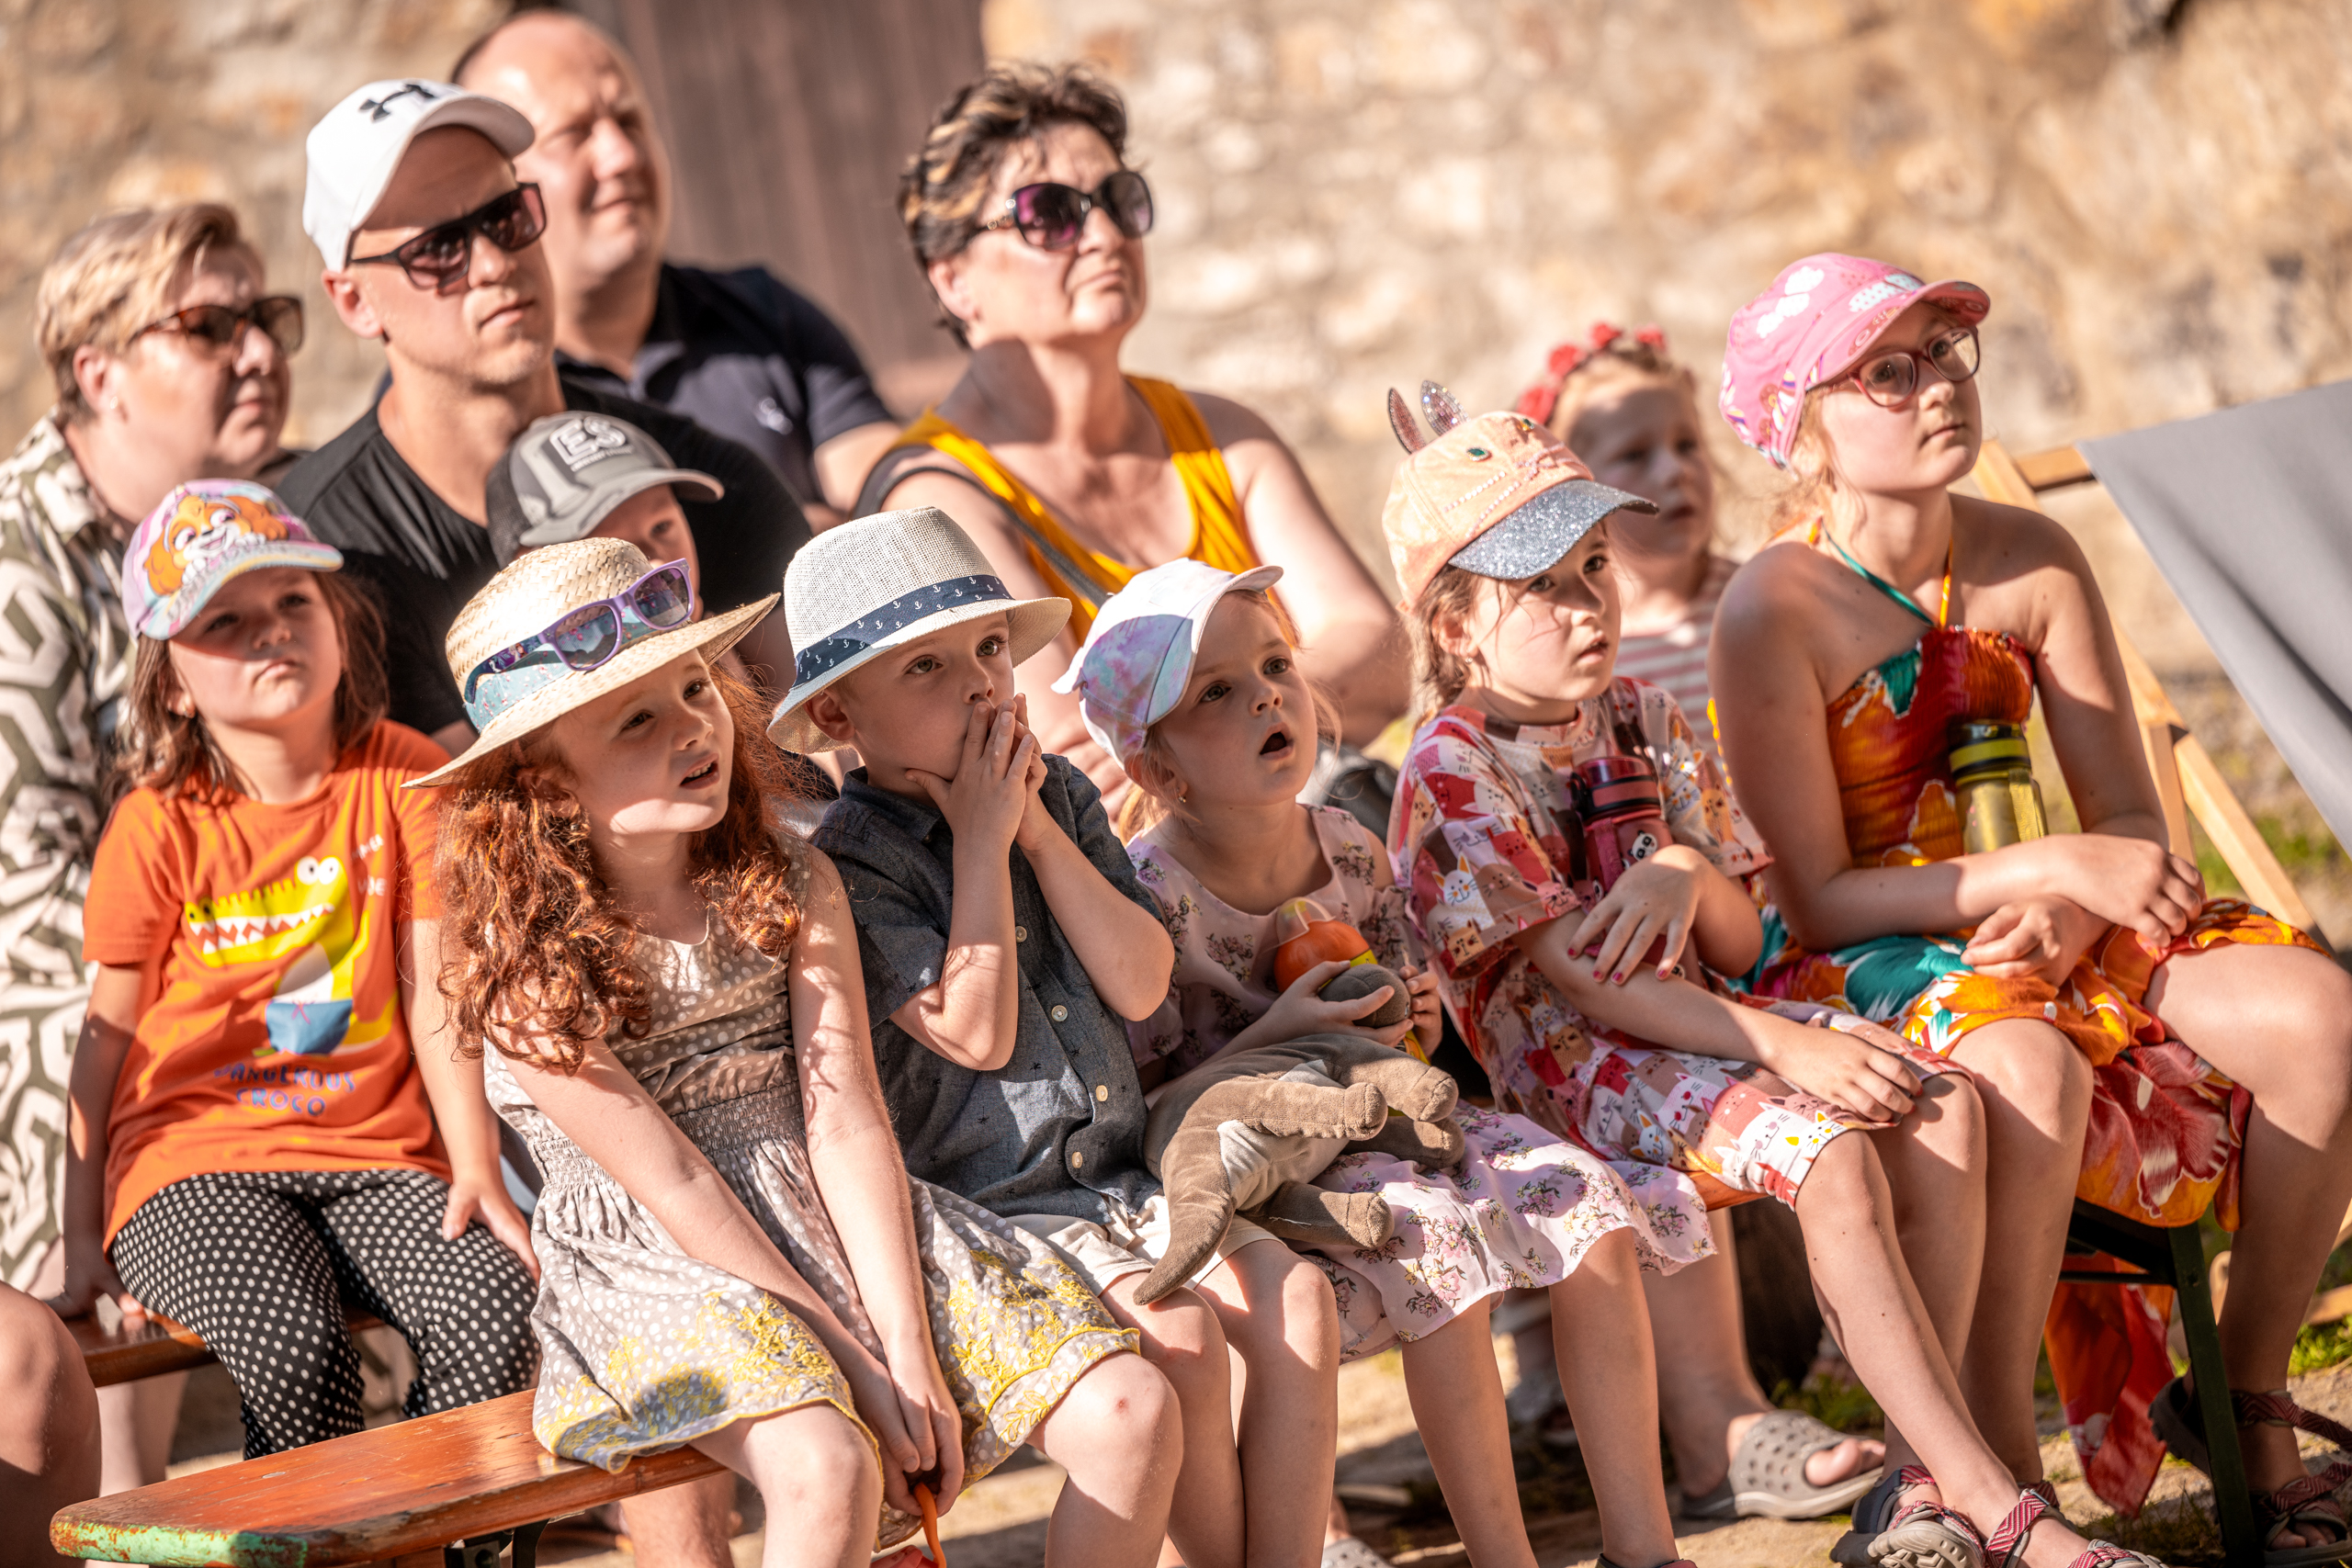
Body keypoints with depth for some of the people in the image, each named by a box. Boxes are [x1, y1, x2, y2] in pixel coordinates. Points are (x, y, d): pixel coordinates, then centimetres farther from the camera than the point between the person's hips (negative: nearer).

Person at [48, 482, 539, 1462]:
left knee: (497, 1309, -26)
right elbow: (107, 1039, 1)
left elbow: (435, 1002, 1)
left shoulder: (404, 776, 2)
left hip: (374, 1148, 2)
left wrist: (476, 1171, -9)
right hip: (198, 1159, -2)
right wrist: (82, 1240, -1)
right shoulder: (158, 827, -4)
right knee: (293, 1344, -32)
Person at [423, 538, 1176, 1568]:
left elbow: (846, 1122, -5)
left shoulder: (792, 885, 2)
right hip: (665, 1271, -5)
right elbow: (672, 1184, -14)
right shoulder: (524, 969, -12)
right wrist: (853, 1357, -16)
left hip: (840, 1224, 5)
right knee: (827, 1469, -36)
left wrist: (913, 1353, -14)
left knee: (1129, 1415, -12)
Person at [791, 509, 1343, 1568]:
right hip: (976, 1206, -6)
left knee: (1297, 1298, -12)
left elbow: (1141, 985, -2)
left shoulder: (1058, 799, 7)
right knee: (1179, 1334, -25)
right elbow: (977, 1034, -20)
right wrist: (981, 842, -17)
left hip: (1113, 1173, 6)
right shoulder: (854, 864, -12)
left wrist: (1041, 832, -10)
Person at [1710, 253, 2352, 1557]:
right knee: (2030, 1073, -39)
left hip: (2030, 927, 6)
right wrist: (2056, 865, -24)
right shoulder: (1778, 611, -16)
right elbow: (1820, 898, -17)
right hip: (1857, 961, -6)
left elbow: (2130, 819, 1)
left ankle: (2247, 1397, -1)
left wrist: (2073, 915, -22)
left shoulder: (2032, 561, 0)